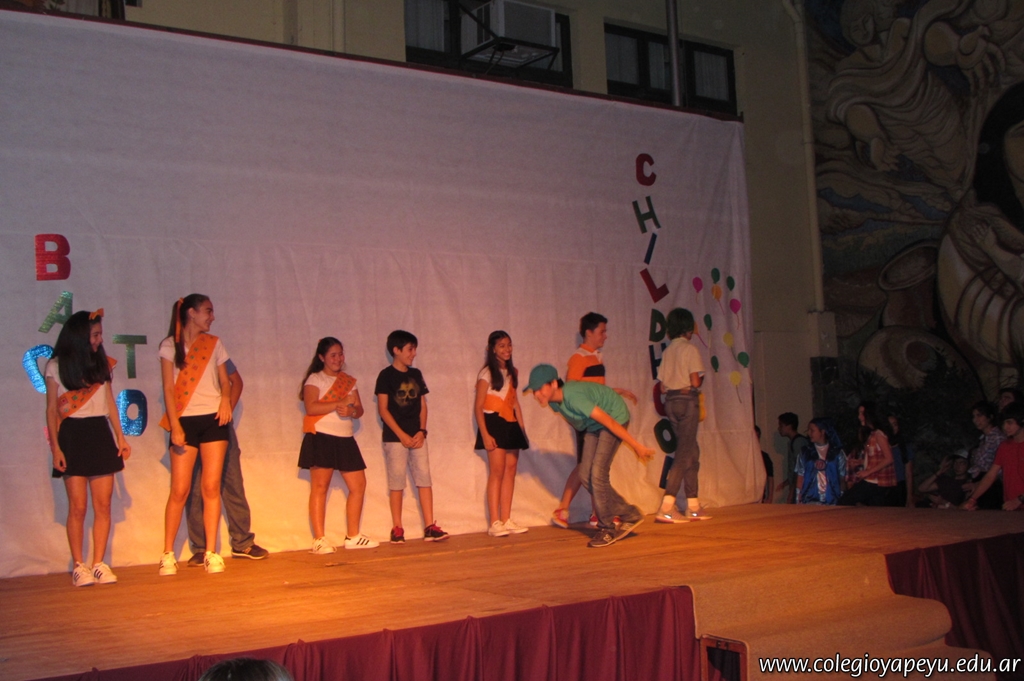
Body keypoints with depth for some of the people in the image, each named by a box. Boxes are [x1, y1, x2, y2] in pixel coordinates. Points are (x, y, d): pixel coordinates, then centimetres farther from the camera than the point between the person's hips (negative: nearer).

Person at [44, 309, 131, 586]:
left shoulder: (101, 363, 11)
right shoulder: (56, 367, 1)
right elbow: (52, 410, 1)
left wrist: (120, 438, 8)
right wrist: (55, 448, -6)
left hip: (100, 433, 4)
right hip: (72, 435, -3)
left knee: (103, 504, -1)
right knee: (78, 506, -4)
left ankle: (99, 563, 4)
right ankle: (79, 566, 4)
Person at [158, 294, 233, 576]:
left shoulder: (214, 344, 13)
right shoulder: (170, 345, 4)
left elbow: (225, 381, 14)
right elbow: (168, 388, -1)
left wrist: (226, 399, -8)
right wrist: (175, 426, -9)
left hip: (213, 419, 2)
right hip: (185, 421, -2)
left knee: (211, 488, -1)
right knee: (180, 490, -4)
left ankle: (211, 553, 3)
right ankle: (168, 555, 5)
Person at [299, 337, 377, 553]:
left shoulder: (349, 381, 18)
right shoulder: (315, 379, 0)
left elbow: (359, 409, 11)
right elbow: (311, 407, -15)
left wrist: (351, 410, -12)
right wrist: (341, 403, -19)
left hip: (345, 439, 6)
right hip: (321, 437, -6)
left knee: (358, 485, 4)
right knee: (320, 486, -8)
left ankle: (353, 536, 14)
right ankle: (319, 540, -6)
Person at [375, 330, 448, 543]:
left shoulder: (416, 374, 12)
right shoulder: (386, 375, -4)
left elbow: (423, 405, 13)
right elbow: (383, 409, -8)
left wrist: (422, 431, -2)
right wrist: (402, 435, -13)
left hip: (417, 436, 5)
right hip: (395, 437, -5)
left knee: (424, 479, 0)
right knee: (396, 482, -1)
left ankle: (430, 527, 2)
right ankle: (397, 529, 6)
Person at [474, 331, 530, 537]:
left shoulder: (512, 372, 16)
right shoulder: (486, 373, -4)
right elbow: (478, 406, -9)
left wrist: (522, 427, 11)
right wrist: (485, 434, -16)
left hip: (511, 425, 6)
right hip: (494, 424, -6)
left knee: (510, 470, 2)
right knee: (497, 472, -10)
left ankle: (506, 520, 6)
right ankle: (495, 523, -9)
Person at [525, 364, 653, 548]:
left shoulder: (573, 397, -35)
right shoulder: (554, 401, -10)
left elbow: (609, 422, -30)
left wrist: (637, 446, -24)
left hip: (615, 417, -8)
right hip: (594, 425, 9)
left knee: (598, 473, -17)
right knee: (586, 476, -1)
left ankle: (607, 528, -4)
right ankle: (629, 514, 10)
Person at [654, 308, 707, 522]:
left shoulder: (667, 351, 12)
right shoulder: (690, 349, -7)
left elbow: (662, 386, 10)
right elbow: (696, 381, -15)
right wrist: (700, 378, 6)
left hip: (670, 401, 7)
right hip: (688, 401, -7)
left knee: (692, 452, 14)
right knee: (684, 454, -7)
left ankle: (693, 506, 13)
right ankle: (666, 508, -14)